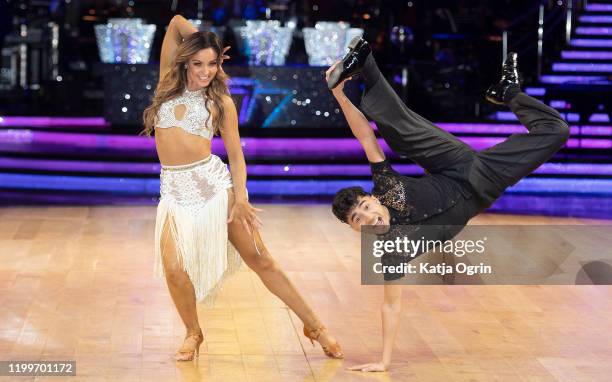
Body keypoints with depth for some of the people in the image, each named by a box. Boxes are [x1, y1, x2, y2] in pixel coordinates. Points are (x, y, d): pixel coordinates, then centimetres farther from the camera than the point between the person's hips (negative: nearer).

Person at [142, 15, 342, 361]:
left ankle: (315, 326, 8)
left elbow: (236, 153, 2)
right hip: (175, 189, 2)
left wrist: (241, 198, -10)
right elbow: (176, 22, 9)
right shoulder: (170, 84, 8)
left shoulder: (220, 101, 3)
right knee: (173, 266, -16)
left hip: (213, 181, -2)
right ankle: (194, 334, 9)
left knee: (260, 259, -1)